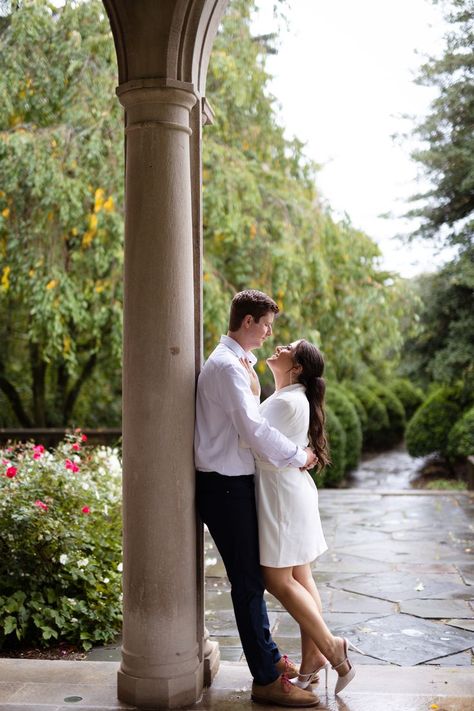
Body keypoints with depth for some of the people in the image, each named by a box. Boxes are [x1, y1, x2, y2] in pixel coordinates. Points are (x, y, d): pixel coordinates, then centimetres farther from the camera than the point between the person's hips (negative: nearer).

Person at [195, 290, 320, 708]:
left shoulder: (241, 363, 15)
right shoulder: (227, 366, -18)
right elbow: (254, 428, -25)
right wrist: (299, 456, -15)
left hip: (237, 481, 10)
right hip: (224, 485, -10)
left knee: (252, 574, 20)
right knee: (248, 579, -3)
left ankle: (268, 656, 35)